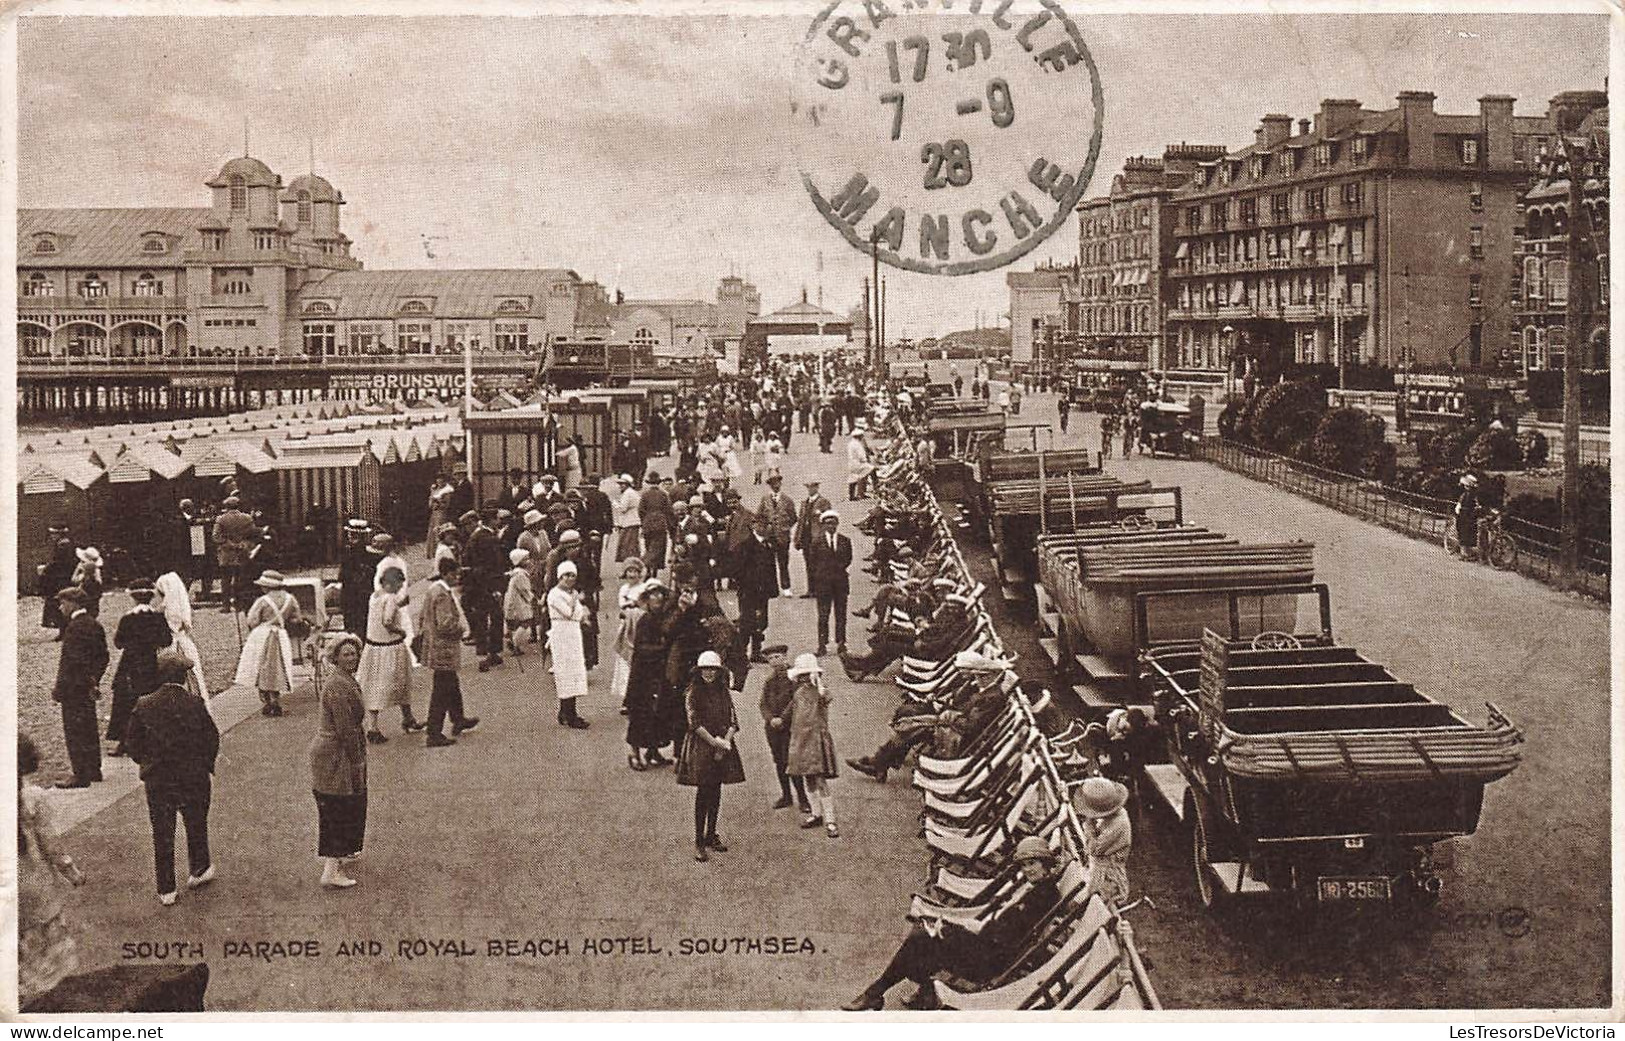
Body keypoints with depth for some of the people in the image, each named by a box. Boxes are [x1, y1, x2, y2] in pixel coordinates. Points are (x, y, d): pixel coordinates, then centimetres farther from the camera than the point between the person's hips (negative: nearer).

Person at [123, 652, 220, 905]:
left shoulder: (143, 706, -9)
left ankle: (166, 890, 14)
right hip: (193, 778, -1)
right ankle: (198, 870, 37)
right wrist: (205, 764, 12)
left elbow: (132, 743, -2)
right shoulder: (195, 704, -12)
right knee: (196, 825, 21)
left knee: (162, 834, 10)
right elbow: (212, 738, -6)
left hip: (157, 780, 1)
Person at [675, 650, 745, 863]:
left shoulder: (724, 693, 9)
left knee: (716, 790, 9)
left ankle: (711, 835, 20)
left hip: (722, 745, 5)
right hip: (700, 744, -5)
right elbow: (694, 723, -10)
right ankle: (699, 842, -5)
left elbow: (733, 722, 6)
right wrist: (714, 742, -13)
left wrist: (725, 742, -10)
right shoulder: (693, 693, -5)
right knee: (703, 791, -8)